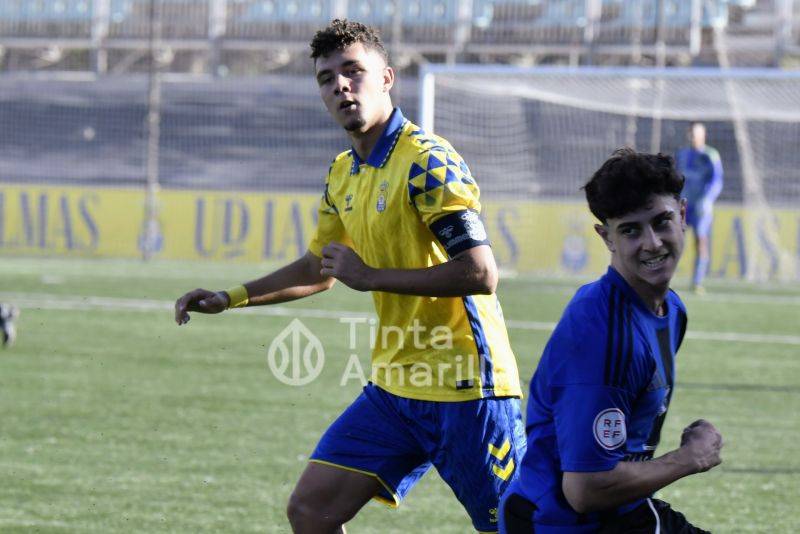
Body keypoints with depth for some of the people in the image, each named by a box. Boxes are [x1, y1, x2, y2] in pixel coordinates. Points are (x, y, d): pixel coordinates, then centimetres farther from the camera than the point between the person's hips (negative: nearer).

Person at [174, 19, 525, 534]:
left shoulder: (427, 160, -15)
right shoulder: (344, 174, 11)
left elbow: (481, 274, -23)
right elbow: (320, 267, 29)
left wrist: (371, 276, -20)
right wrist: (231, 297, 20)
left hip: (465, 392, -8)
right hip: (395, 387, 8)